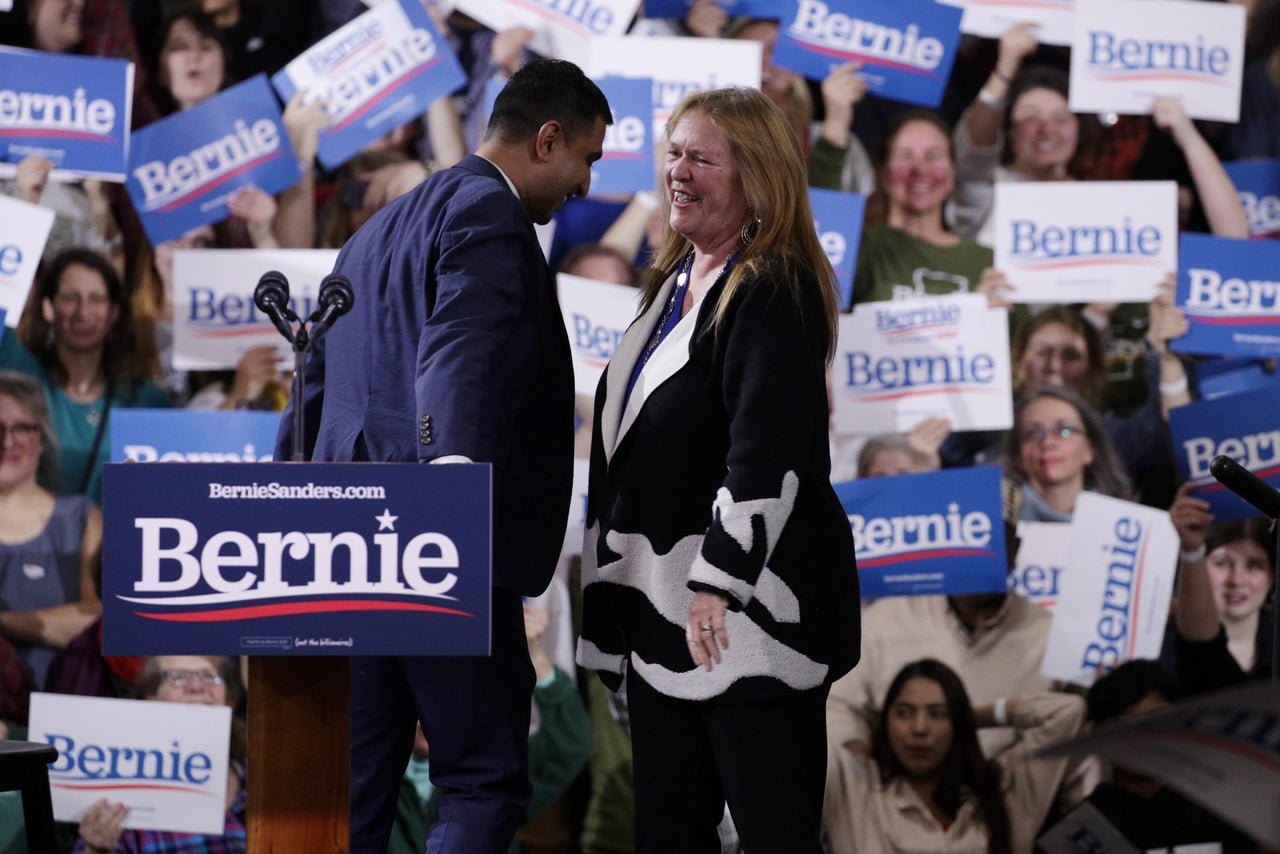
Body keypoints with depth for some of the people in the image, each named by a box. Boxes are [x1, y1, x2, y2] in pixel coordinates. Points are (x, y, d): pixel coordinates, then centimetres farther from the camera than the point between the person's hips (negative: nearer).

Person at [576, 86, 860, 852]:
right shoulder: (677, 281, 16)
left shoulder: (773, 292, -13)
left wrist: (718, 583, -26)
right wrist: (623, 590, 23)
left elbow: (769, 451, -23)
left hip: (743, 613, -10)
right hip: (661, 608, 10)